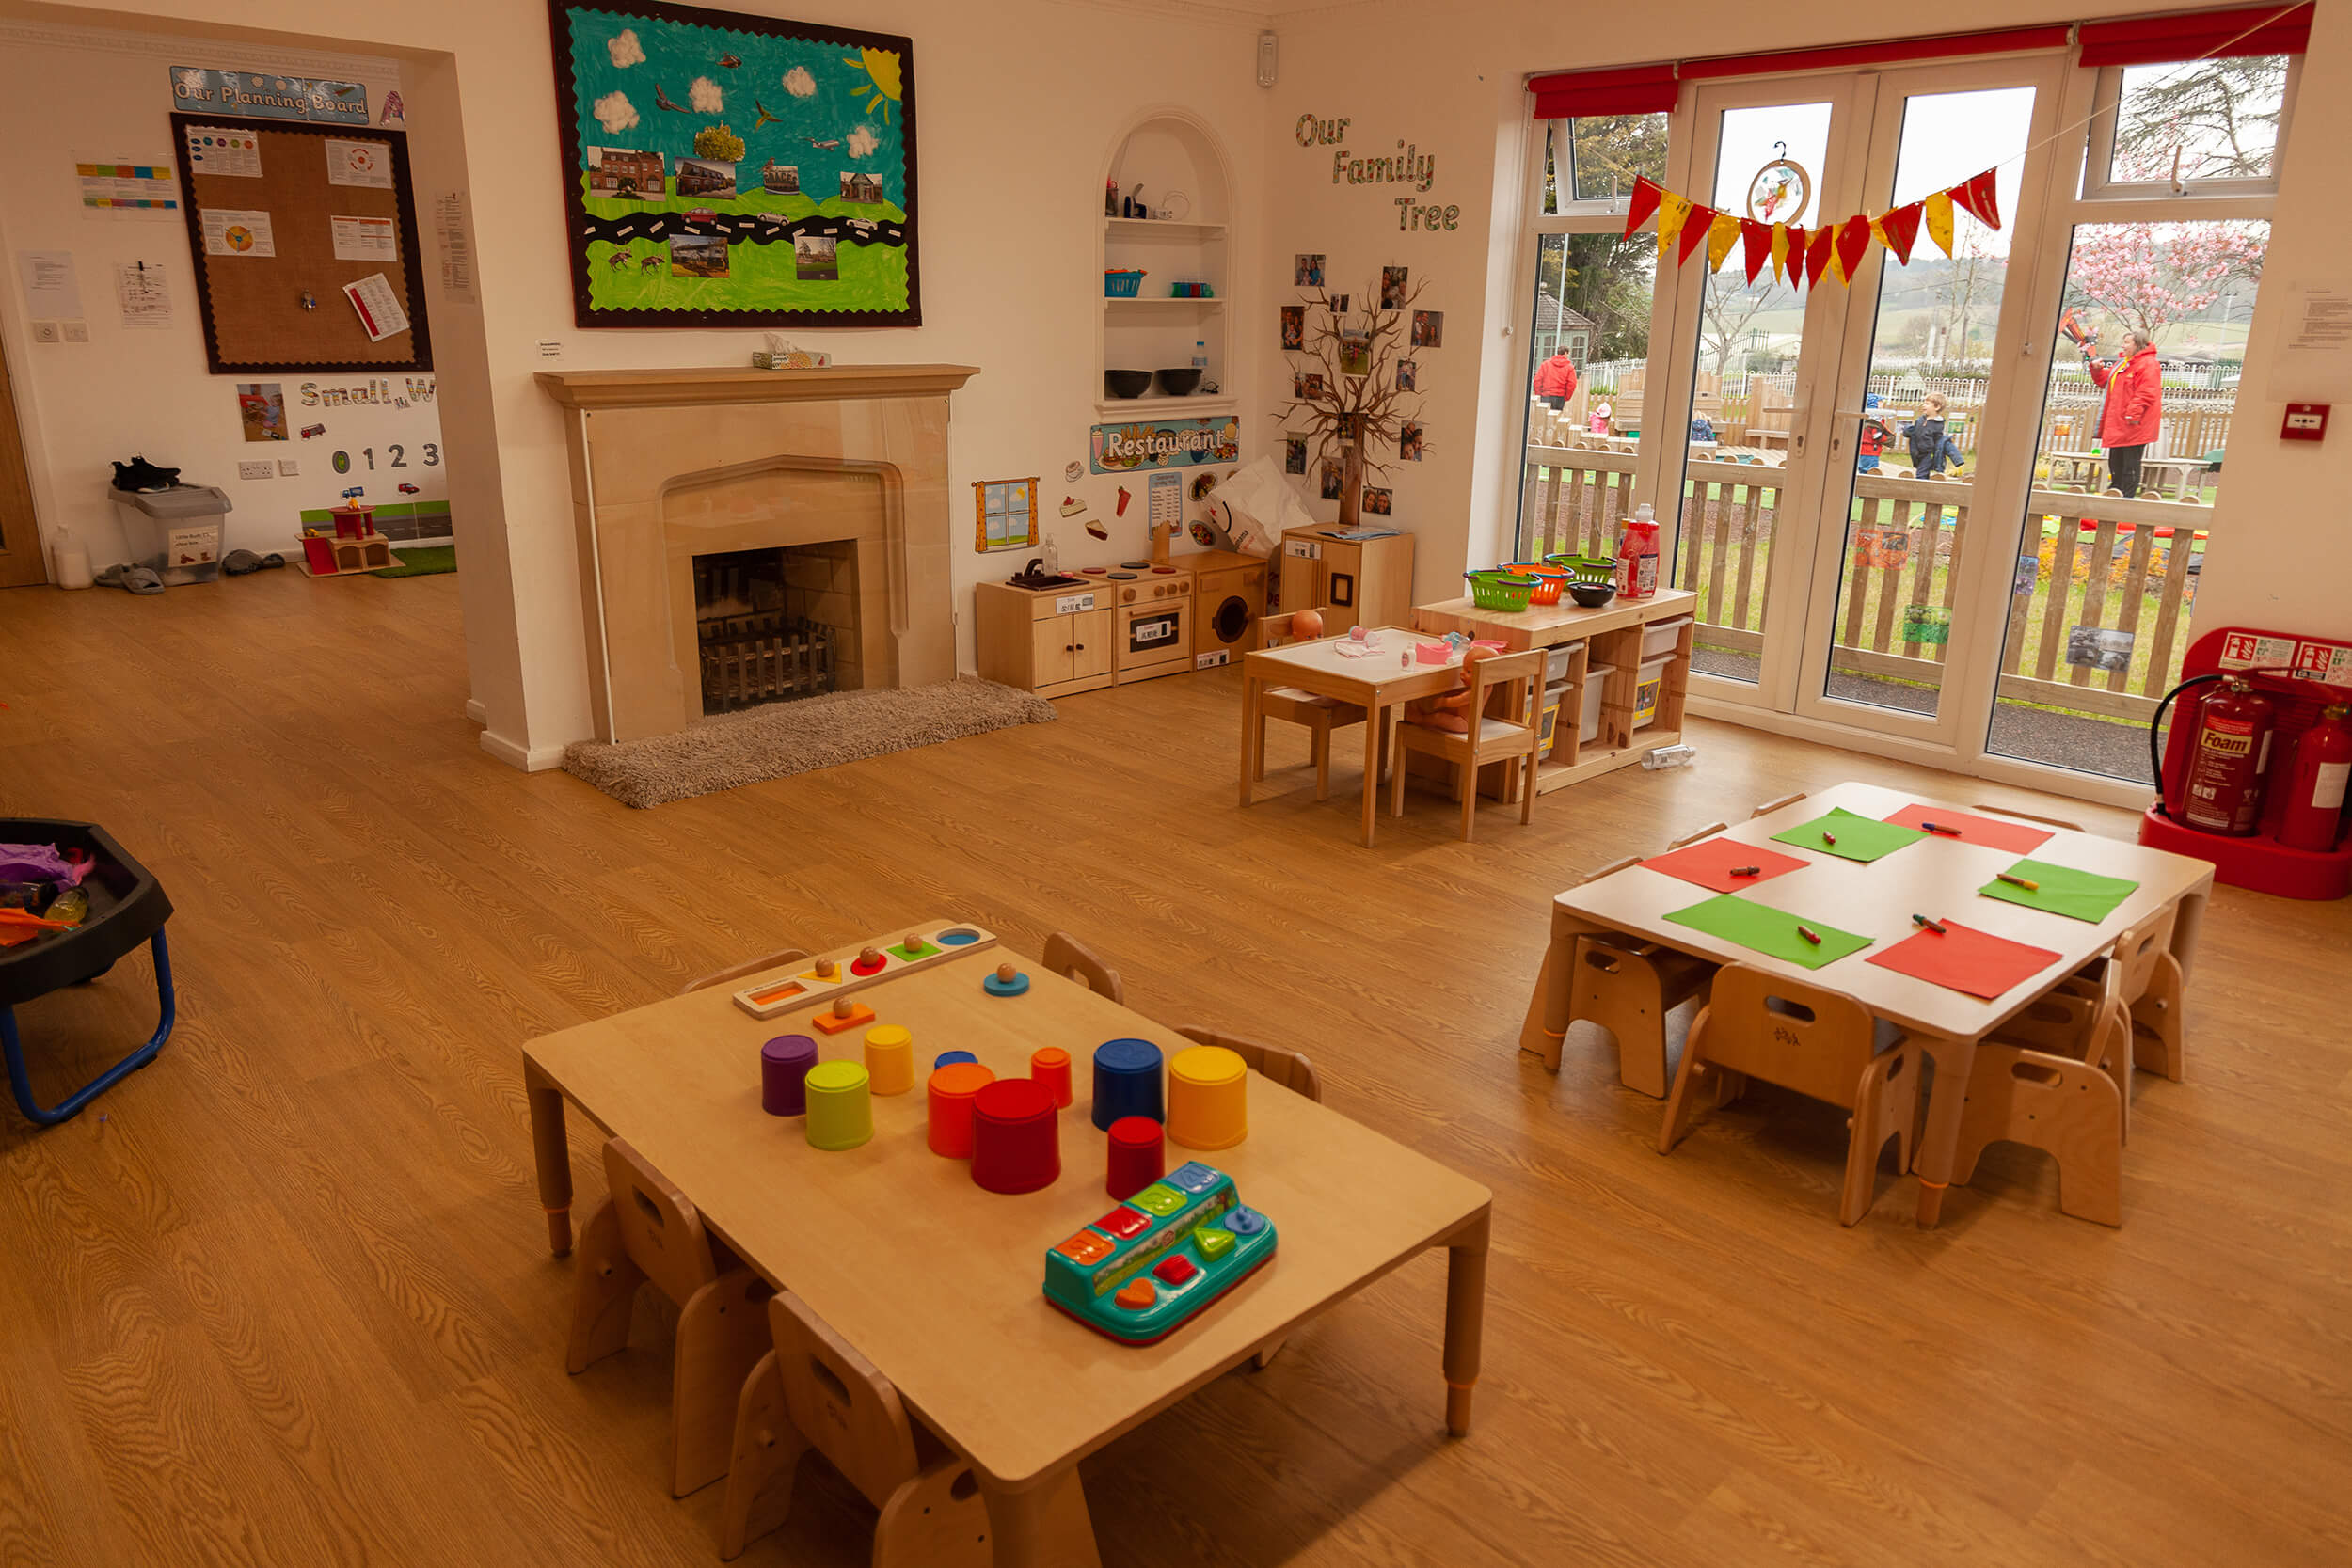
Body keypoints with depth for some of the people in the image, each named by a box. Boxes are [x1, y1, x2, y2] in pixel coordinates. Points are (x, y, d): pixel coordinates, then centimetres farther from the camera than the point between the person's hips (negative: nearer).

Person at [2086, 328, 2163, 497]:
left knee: (2130, 463, -5)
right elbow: (2105, 381, 26)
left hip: (2134, 426, -10)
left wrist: (2134, 412, -28)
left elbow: (2147, 392, -21)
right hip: (2118, 424, 10)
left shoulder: (2148, 364, -12)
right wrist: (2097, 369, 9)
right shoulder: (2122, 362, 18)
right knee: (2115, 462, 16)